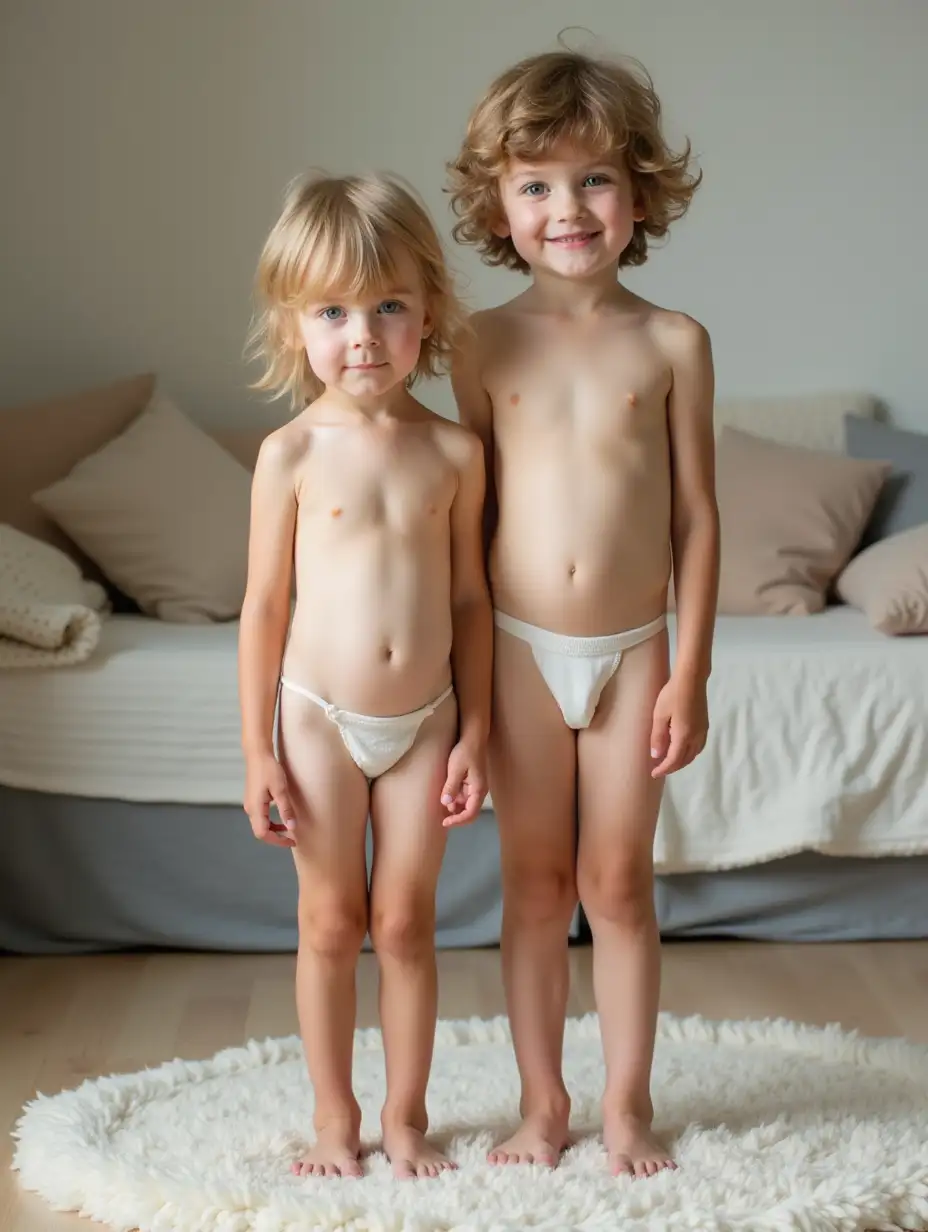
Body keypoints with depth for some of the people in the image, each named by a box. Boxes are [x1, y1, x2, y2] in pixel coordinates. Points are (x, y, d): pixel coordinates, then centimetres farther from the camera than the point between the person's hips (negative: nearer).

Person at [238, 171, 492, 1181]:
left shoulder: (454, 451, -4)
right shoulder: (292, 454, -8)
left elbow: (469, 599, 3)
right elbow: (264, 607, -5)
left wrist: (473, 733, 1)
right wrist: (258, 752, -5)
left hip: (424, 720, 1)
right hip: (322, 719, -1)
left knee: (406, 923, 10)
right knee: (331, 924, 10)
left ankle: (405, 1116, 25)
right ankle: (334, 1118, 25)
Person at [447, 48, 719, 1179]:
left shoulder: (672, 344, -3)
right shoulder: (487, 345, -1)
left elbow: (695, 512, -1)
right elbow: (469, 511, 3)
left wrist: (690, 672, -4)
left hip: (632, 650, -1)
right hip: (521, 650, 1)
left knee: (618, 883, 8)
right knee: (534, 886, 10)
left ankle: (627, 1105, 23)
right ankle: (542, 1102, 25)